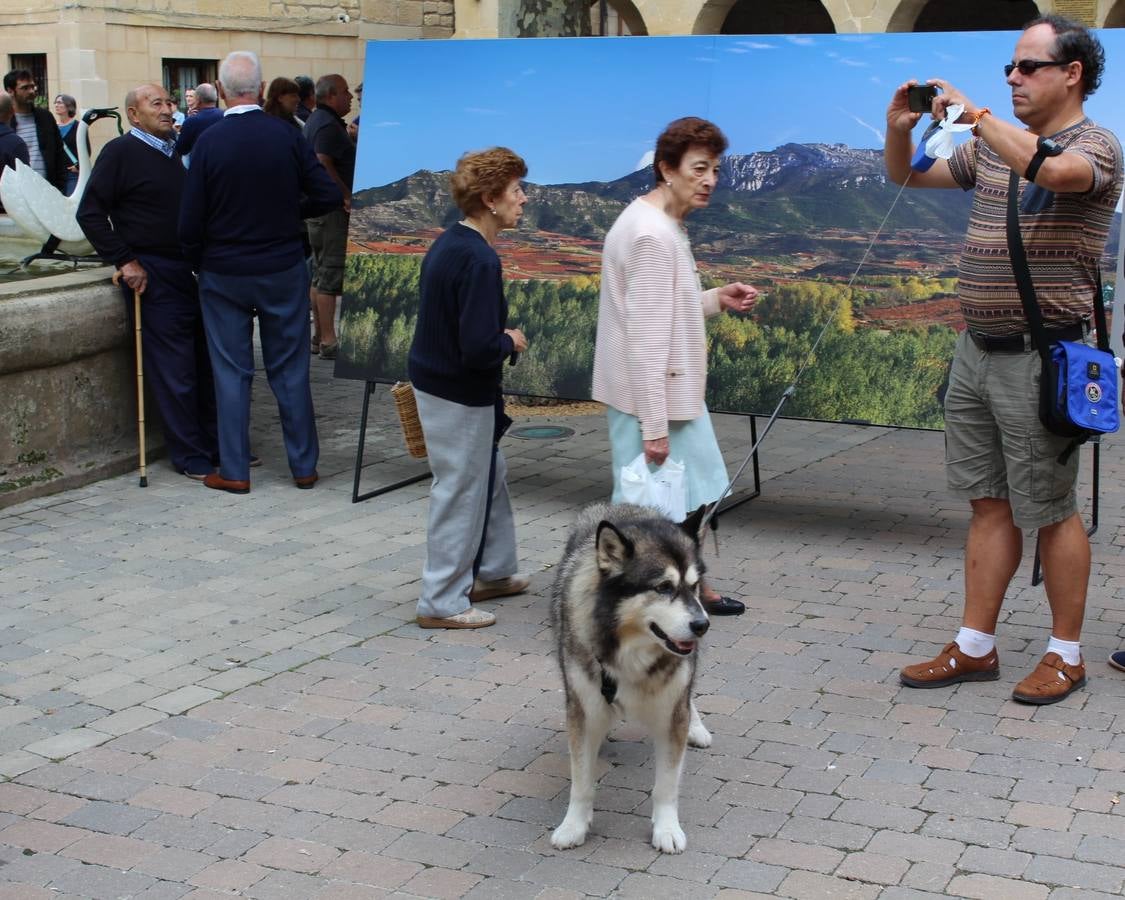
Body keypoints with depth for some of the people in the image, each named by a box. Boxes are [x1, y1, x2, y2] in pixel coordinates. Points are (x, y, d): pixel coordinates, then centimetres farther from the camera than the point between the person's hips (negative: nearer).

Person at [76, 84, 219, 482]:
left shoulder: (177, 151, 16)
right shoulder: (120, 152, -5)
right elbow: (90, 213, -8)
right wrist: (125, 261, -12)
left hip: (193, 270, 7)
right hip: (153, 274, -7)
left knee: (209, 363, 9)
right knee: (173, 370, -4)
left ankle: (215, 444, 20)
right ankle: (189, 456, 5)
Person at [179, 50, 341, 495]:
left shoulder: (208, 142, -11)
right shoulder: (287, 136, -8)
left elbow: (190, 221, -9)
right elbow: (328, 196, -5)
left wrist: (198, 264, 7)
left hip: (223, 274, -1)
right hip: (283, 271, 1)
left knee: (231, 371, 7)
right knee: (290, 370, 10)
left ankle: (234, 471, 11)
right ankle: (304, 465, 16)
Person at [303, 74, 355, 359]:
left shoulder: (316, 121, 17)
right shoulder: (328, 125, -16)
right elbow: (323, 164, -27)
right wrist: (347, 195, -22)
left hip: (318, 207, 11)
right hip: (332, 208, -11)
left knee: (322, 273, 16)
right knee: (331, 274, -9)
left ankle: (320, 335, 23)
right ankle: (328, 341, -8)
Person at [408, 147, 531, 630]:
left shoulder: (448, 243, 5)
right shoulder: (479, 260, -25)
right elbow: (479, 347, -30)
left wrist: (499, 337, 7)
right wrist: (511, 343, -11)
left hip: (433, 380, 10)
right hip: (459, 395, -10)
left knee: (490, 473, 23)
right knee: (460, 492, 3)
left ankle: (492, 572, 37)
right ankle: (442, 603, 15)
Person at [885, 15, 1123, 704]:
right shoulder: (994, 149, 12)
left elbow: (1051, 169, -34)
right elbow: (908, 177, 21)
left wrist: (973, 112, -24)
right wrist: (900, 128, 0)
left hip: (1038, 361, -7)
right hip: (976, 350, 7)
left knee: (1050, 512, 2)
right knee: (990, 505, 11)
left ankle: (1067, 654, 16)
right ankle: (976, 647, 17)